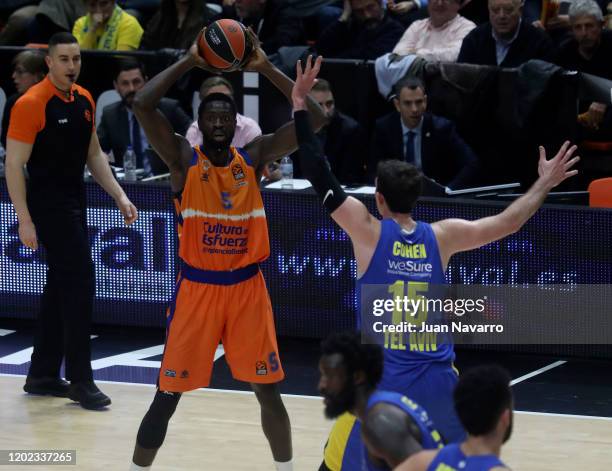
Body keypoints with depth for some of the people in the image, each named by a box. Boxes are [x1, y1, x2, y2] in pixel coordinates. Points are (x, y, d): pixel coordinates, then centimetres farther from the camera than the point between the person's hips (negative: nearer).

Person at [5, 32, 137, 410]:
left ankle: (42, 375, 22)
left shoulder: (85, 100, 8)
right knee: (79, 288, -11)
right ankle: (80, 381, -5)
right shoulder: (31, 104, -15)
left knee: (60, 289, 13)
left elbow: (94, 155, 19)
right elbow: (14, 165, -15)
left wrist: (120, 197, 9)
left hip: (75, 204, 8)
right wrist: (25, 220, -19)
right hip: (49, 205, -8)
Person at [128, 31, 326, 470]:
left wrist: (266, 67, -14)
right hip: (197, 287, -2)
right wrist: (189, 61, -17)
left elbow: (316, 118, -9)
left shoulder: (254, 156, -1)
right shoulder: (184, 159, -6)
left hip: (247, 287, 2)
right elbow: (142, 105, -21)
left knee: (268, 390, 9)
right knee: (167, 395, 1)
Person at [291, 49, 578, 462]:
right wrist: (545, 184, 24)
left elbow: (321, 178, -3)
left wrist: (300, 106, 2)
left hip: (382, 380, -3)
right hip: (438, 380, 3)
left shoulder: (368, 231, -4)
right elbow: (508, 223, 11)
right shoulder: (442, 236, 3)